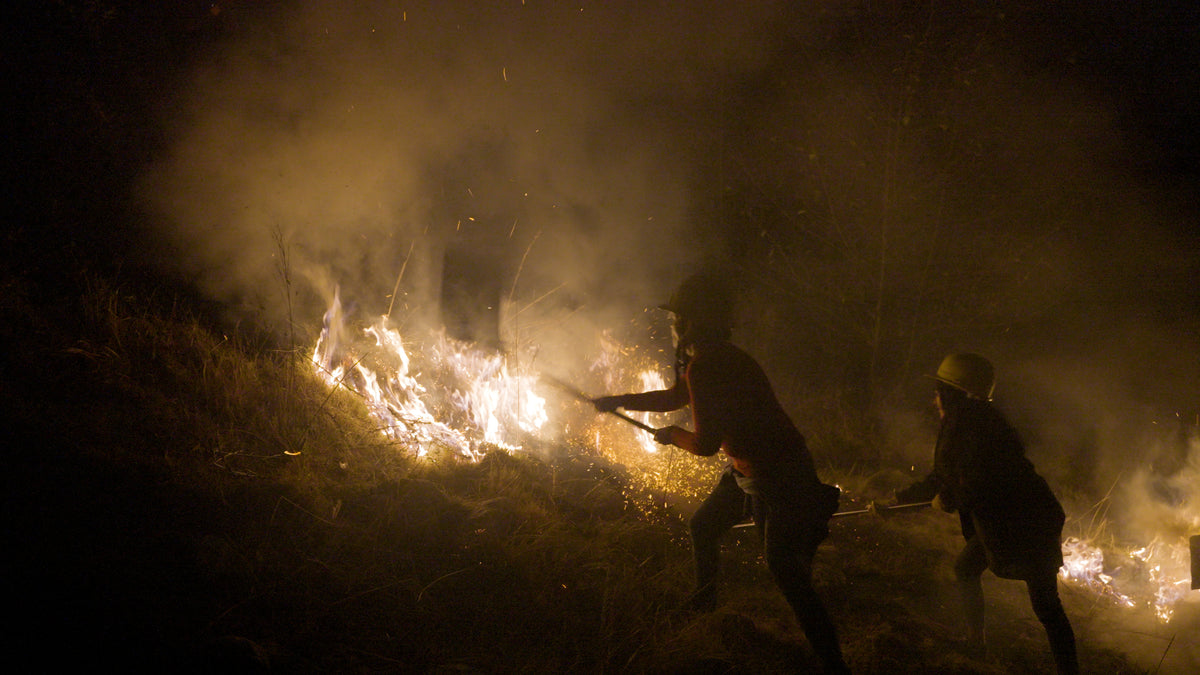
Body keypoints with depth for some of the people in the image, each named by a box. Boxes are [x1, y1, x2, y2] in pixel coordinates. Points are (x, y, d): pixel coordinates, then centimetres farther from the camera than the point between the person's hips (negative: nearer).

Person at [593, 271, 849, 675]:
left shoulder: (705, 369, -26)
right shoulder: (715, 358, 6)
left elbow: (706, 444, -25)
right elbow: (676, 397, 25)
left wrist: (672, 436, -4)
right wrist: (622, 401, 27)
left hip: (780, 478, -11)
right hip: (745, 470, 11)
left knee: (786, 573, -14)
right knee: (703, 527, 24)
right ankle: (704, 601, 49)